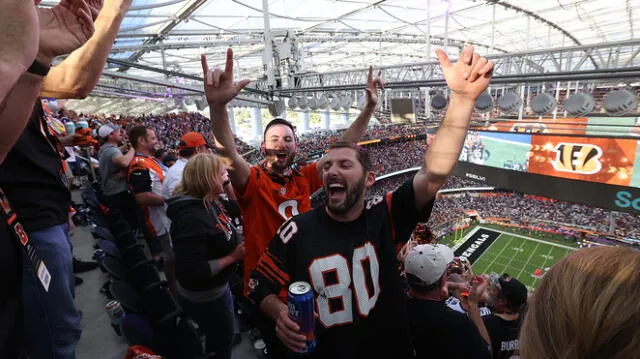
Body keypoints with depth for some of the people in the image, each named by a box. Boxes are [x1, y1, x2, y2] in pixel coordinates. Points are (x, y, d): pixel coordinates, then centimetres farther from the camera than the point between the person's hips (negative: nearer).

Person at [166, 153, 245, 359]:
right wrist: (232, 257, -27)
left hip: (217, 287, 9)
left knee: (224, 336, 32)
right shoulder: (192, 218, -33)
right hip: (203, 297, -9)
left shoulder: (210, 202, -4)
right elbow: (192, 272, -33)